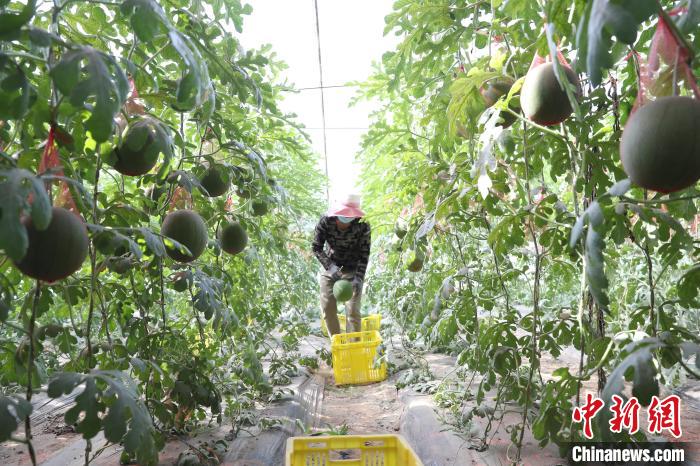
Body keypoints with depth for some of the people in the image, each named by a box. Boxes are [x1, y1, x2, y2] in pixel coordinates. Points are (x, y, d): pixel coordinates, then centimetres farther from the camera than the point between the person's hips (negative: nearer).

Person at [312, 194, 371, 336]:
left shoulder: (363, 225, -22)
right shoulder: (326, 220, -19)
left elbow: (364, 254, -17)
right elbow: (316, 247, -15)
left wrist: (358, 278, -28)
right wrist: (330, 266, -29)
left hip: (352, 270, -2)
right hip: (330, 267, 2)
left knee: (353, 310, -9)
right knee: (327, 307, 2)